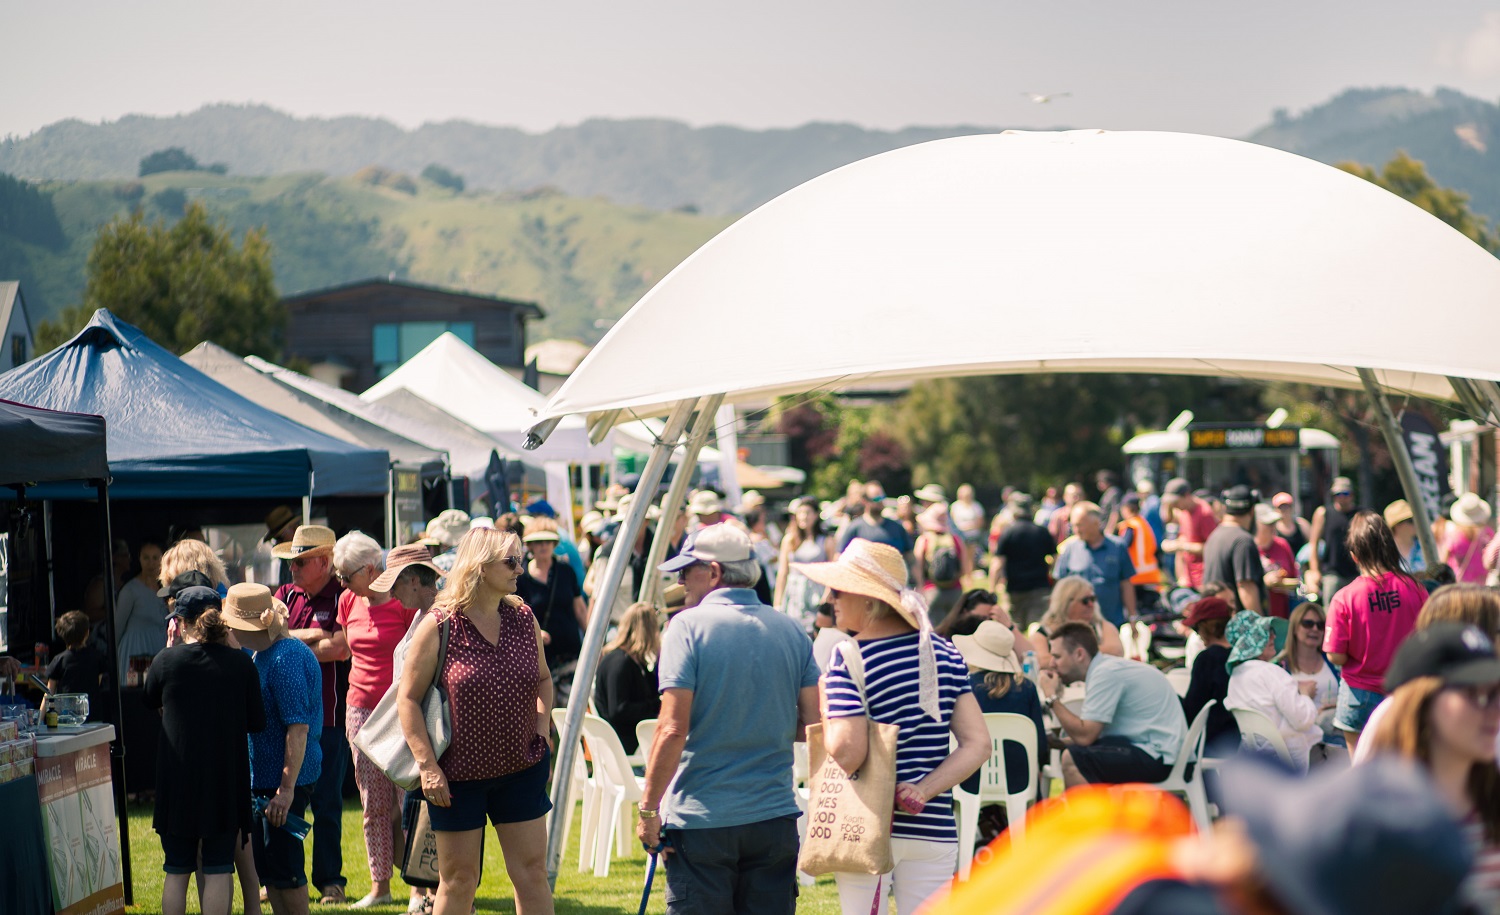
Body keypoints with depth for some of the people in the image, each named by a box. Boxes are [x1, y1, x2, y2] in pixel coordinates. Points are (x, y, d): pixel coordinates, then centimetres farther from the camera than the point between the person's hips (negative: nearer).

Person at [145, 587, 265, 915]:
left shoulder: (167, 660, -7)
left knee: (177, 871, 10)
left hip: (178, 780, 0)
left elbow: (150, 701, 14)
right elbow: (257, 723, -1)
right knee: (218, 870, 5)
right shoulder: (241, 663, -6)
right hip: (226, 778, 0)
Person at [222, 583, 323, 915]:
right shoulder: (261, 655, 13)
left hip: (284, 779, -10)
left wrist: (287, 788, -26)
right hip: (261, 777, 10)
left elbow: (298, 727, -25)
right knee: (266, 868, 15)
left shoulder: (286, 659, -20)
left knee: (283, 866, -3)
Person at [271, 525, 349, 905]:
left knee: (326, 802, 2)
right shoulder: (286, 594, 11)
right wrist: (314, 636, -12)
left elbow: (341, 648, -18)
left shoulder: (343, 598, -6)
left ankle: (330, 880, 12)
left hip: (327, 714, -5)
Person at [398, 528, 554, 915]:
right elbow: (408, 699, -8)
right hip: (458, 775, -4)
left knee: (532, 873, 4)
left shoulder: (523, 618, 3)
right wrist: (427, 766, -13)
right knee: (458, 879, 6)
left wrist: (542, 730, 2)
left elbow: (543, 679, 18)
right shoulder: (438, 626, -12)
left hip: (521, 770, 4)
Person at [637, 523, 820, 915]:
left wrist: (649, 808, -7)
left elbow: (673, 729, -15)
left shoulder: (689, 626, -8)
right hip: (775, 815, 4)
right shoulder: (790, 630, 6)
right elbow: (814, 723, 5)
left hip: (701, 820, -4)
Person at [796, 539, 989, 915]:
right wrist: (925, 790, -3)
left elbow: (847, 754, -20)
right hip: (934, 830, 5)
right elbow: (978, 744, 2)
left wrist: (821, 712, -3)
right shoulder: (944, 653, 7)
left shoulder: (849, 659, -11)